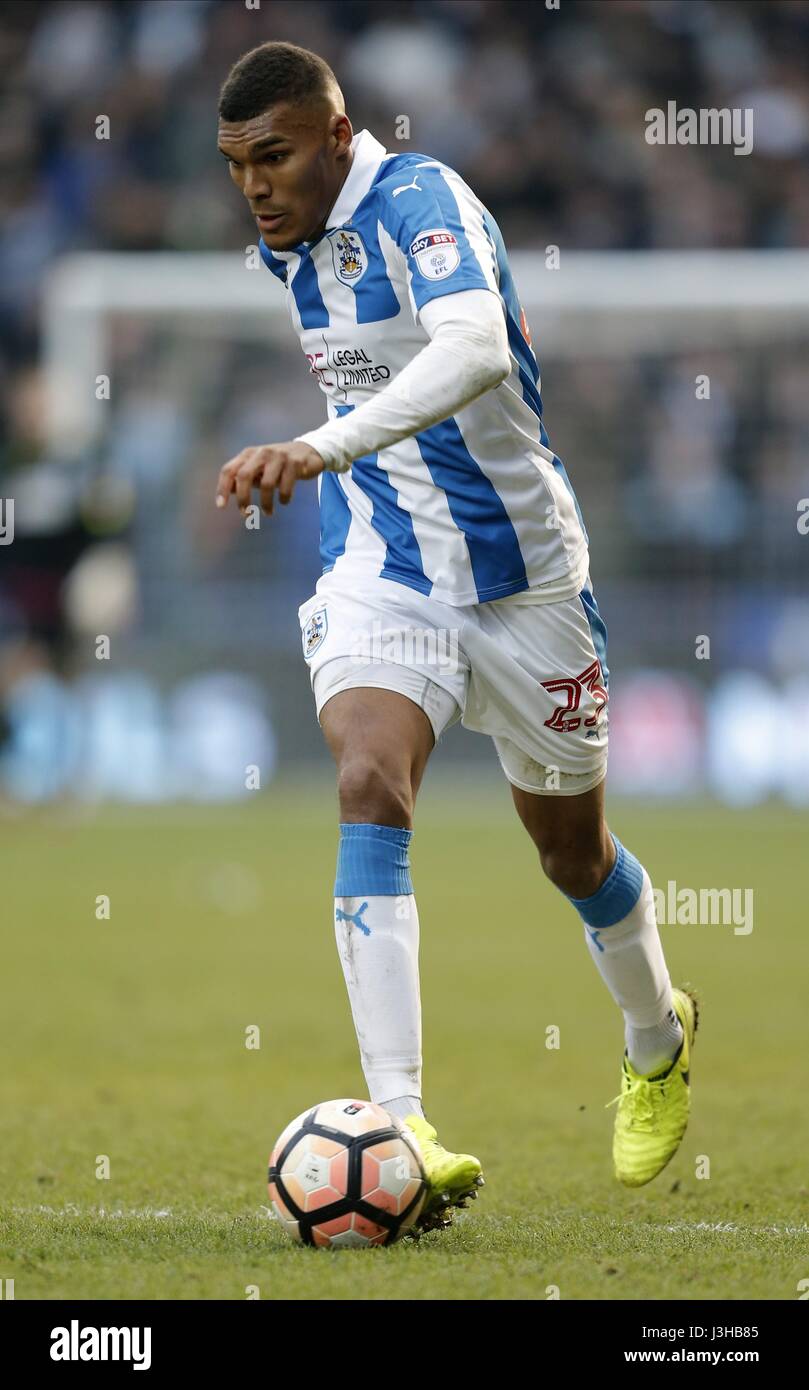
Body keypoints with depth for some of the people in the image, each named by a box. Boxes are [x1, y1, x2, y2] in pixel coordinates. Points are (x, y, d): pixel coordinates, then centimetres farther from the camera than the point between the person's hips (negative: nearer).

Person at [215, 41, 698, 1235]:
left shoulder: (419, 200, -22)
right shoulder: (288, 245, 2)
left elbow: (476, 349, -43)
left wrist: (322, 448, -54)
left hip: (520, 571, -4)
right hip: (381, 573, 4)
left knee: (572, 850, 13)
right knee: (369, 789, -24)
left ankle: (658, 1043, 46)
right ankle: (399, 1123, -32)